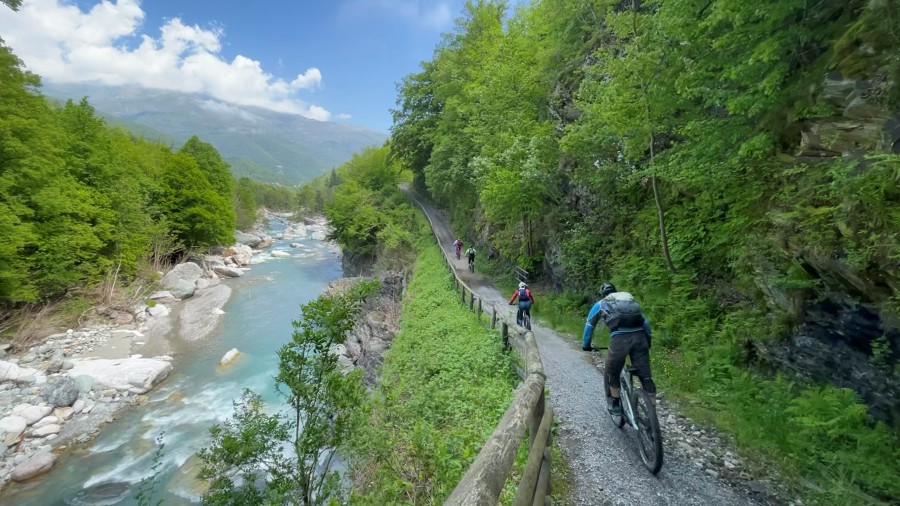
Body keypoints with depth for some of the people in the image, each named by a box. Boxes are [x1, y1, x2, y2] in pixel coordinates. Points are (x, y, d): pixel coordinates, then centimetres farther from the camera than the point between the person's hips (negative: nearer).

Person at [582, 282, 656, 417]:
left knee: (612, 374, 18)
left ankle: (615, 406, 27)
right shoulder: (630, 298, 33)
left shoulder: (600, 304, 24)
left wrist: (586, 345, 39)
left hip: (620, 338, -3)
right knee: (646, 375, 12)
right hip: (639, 336, 3)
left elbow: (589, 326, 29)